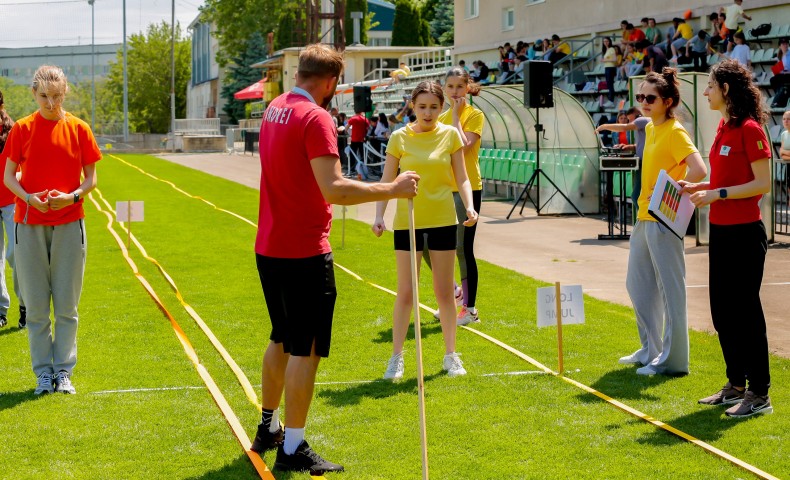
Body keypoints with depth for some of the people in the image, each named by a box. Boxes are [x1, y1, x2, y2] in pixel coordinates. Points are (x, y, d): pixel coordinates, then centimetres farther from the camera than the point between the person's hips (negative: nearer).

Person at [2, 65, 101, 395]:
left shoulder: (78, 129, 2)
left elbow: (91, 178, 5)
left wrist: (72, 196, -14)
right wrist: (28, 197, -15)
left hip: (69, 224, 0)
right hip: (30, 224, 0)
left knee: (66, 305, 3)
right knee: (36, 306, 3)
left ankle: (64, 371, 12)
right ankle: (43, 372, 12)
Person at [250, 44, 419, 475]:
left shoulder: (274, 109, 9)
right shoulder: (315, 118, -17)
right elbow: (334, 190, -26)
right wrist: (393, 189, -20)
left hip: (268, 248, 9)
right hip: (305, 252, -9)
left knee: (281, 340, 23)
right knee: (305, 350, -1)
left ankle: (268, 427, 35)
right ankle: (292, 450, 3)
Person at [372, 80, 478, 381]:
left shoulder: (450, 134, 1)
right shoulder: (399, 138, -1)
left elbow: (461, 178, 3)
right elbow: (386, 180, 0)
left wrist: (469, 207, -13)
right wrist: (379, 216, -11)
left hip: (443, 219, 1)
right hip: (407, 220, -1)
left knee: (444, 291, 8)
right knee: (405, 292, 2)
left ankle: (450, 355, 18)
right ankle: (397, 356, 11)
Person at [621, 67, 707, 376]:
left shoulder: (675, 132, -15)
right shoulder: (650, 128, 12)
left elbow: (698, 170, -27)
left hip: (663, 220, -10)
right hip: (644, 217, 10)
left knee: (669, 289, -3)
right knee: (638, 285, 17)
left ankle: (673, 360, 4)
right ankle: (651, 350, 29)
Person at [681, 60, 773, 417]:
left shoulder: (750, 128, -14)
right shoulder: (724, 127, 12)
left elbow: (762, 183, -17)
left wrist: (718, 194, -21)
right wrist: (698, 187, 8)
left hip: (744, 233, -9)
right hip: (721, 231, 9)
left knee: (744, 311, -4)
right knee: (722, 310, 14)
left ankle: (759, 394, 5)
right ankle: (736, 385, 25)